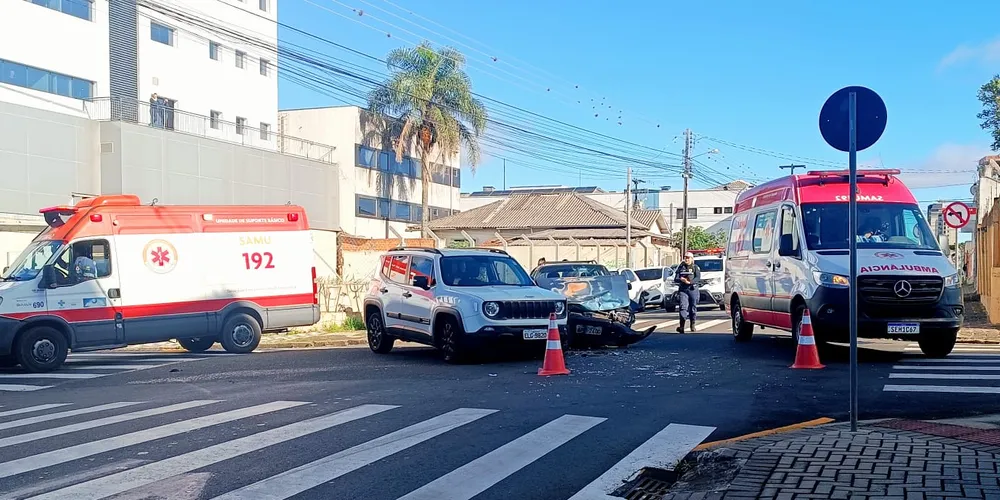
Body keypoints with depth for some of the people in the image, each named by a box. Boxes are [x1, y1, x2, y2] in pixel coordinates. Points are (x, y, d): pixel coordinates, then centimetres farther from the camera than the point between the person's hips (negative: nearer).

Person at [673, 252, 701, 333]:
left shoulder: (695, 267, 6)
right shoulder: (681, 267, 14)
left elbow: (698, 277, -9)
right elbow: (675, 279, 9)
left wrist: (690, 282, -24)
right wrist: (681, 280, -13)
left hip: (693, 289, -1)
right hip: (683, 289, 1)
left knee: (693, 307, 5)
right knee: (683, 307, -12)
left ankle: (692, 325, 22)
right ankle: (682, 327, -20)